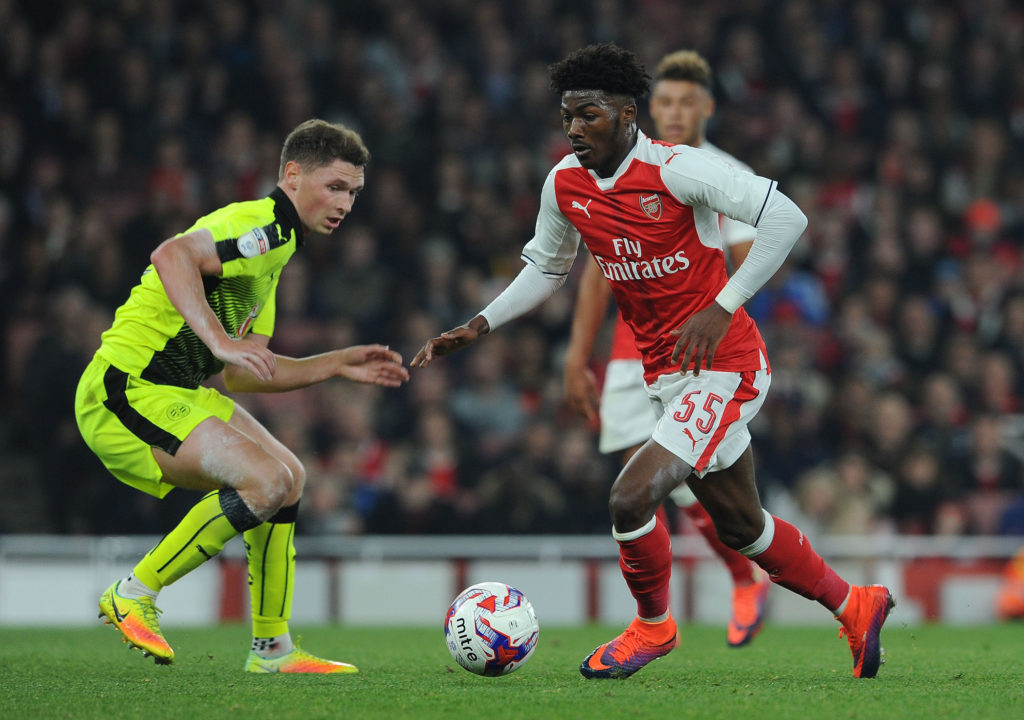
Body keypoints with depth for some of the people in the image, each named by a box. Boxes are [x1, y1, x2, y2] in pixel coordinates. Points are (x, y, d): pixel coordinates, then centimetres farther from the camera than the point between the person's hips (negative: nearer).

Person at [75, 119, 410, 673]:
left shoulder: (273, 249, 20)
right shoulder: (265, 227, -12)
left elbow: (239, 376, 21)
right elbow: (171, 255, -32)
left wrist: (338, 365, 20)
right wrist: (221, 340, -37)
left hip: (173, 390, 11)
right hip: (129, 390, -11)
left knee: (286, 477, 12)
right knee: (268, 481, -21)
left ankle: (272, 649, 15)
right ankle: (134, 595, -9)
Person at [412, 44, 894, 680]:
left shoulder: (677, 169, -19)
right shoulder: (564, 185, 1)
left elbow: (787, 218, -22)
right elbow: (545, 269, 19)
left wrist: (721, 308, -26)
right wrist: (478, 328, 6)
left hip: (724, 367, -8)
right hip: (665, 376, 8)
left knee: (632, 498, -19)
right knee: (740, 526, 17)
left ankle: (653, 626, 8)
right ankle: (854, 606, 37)